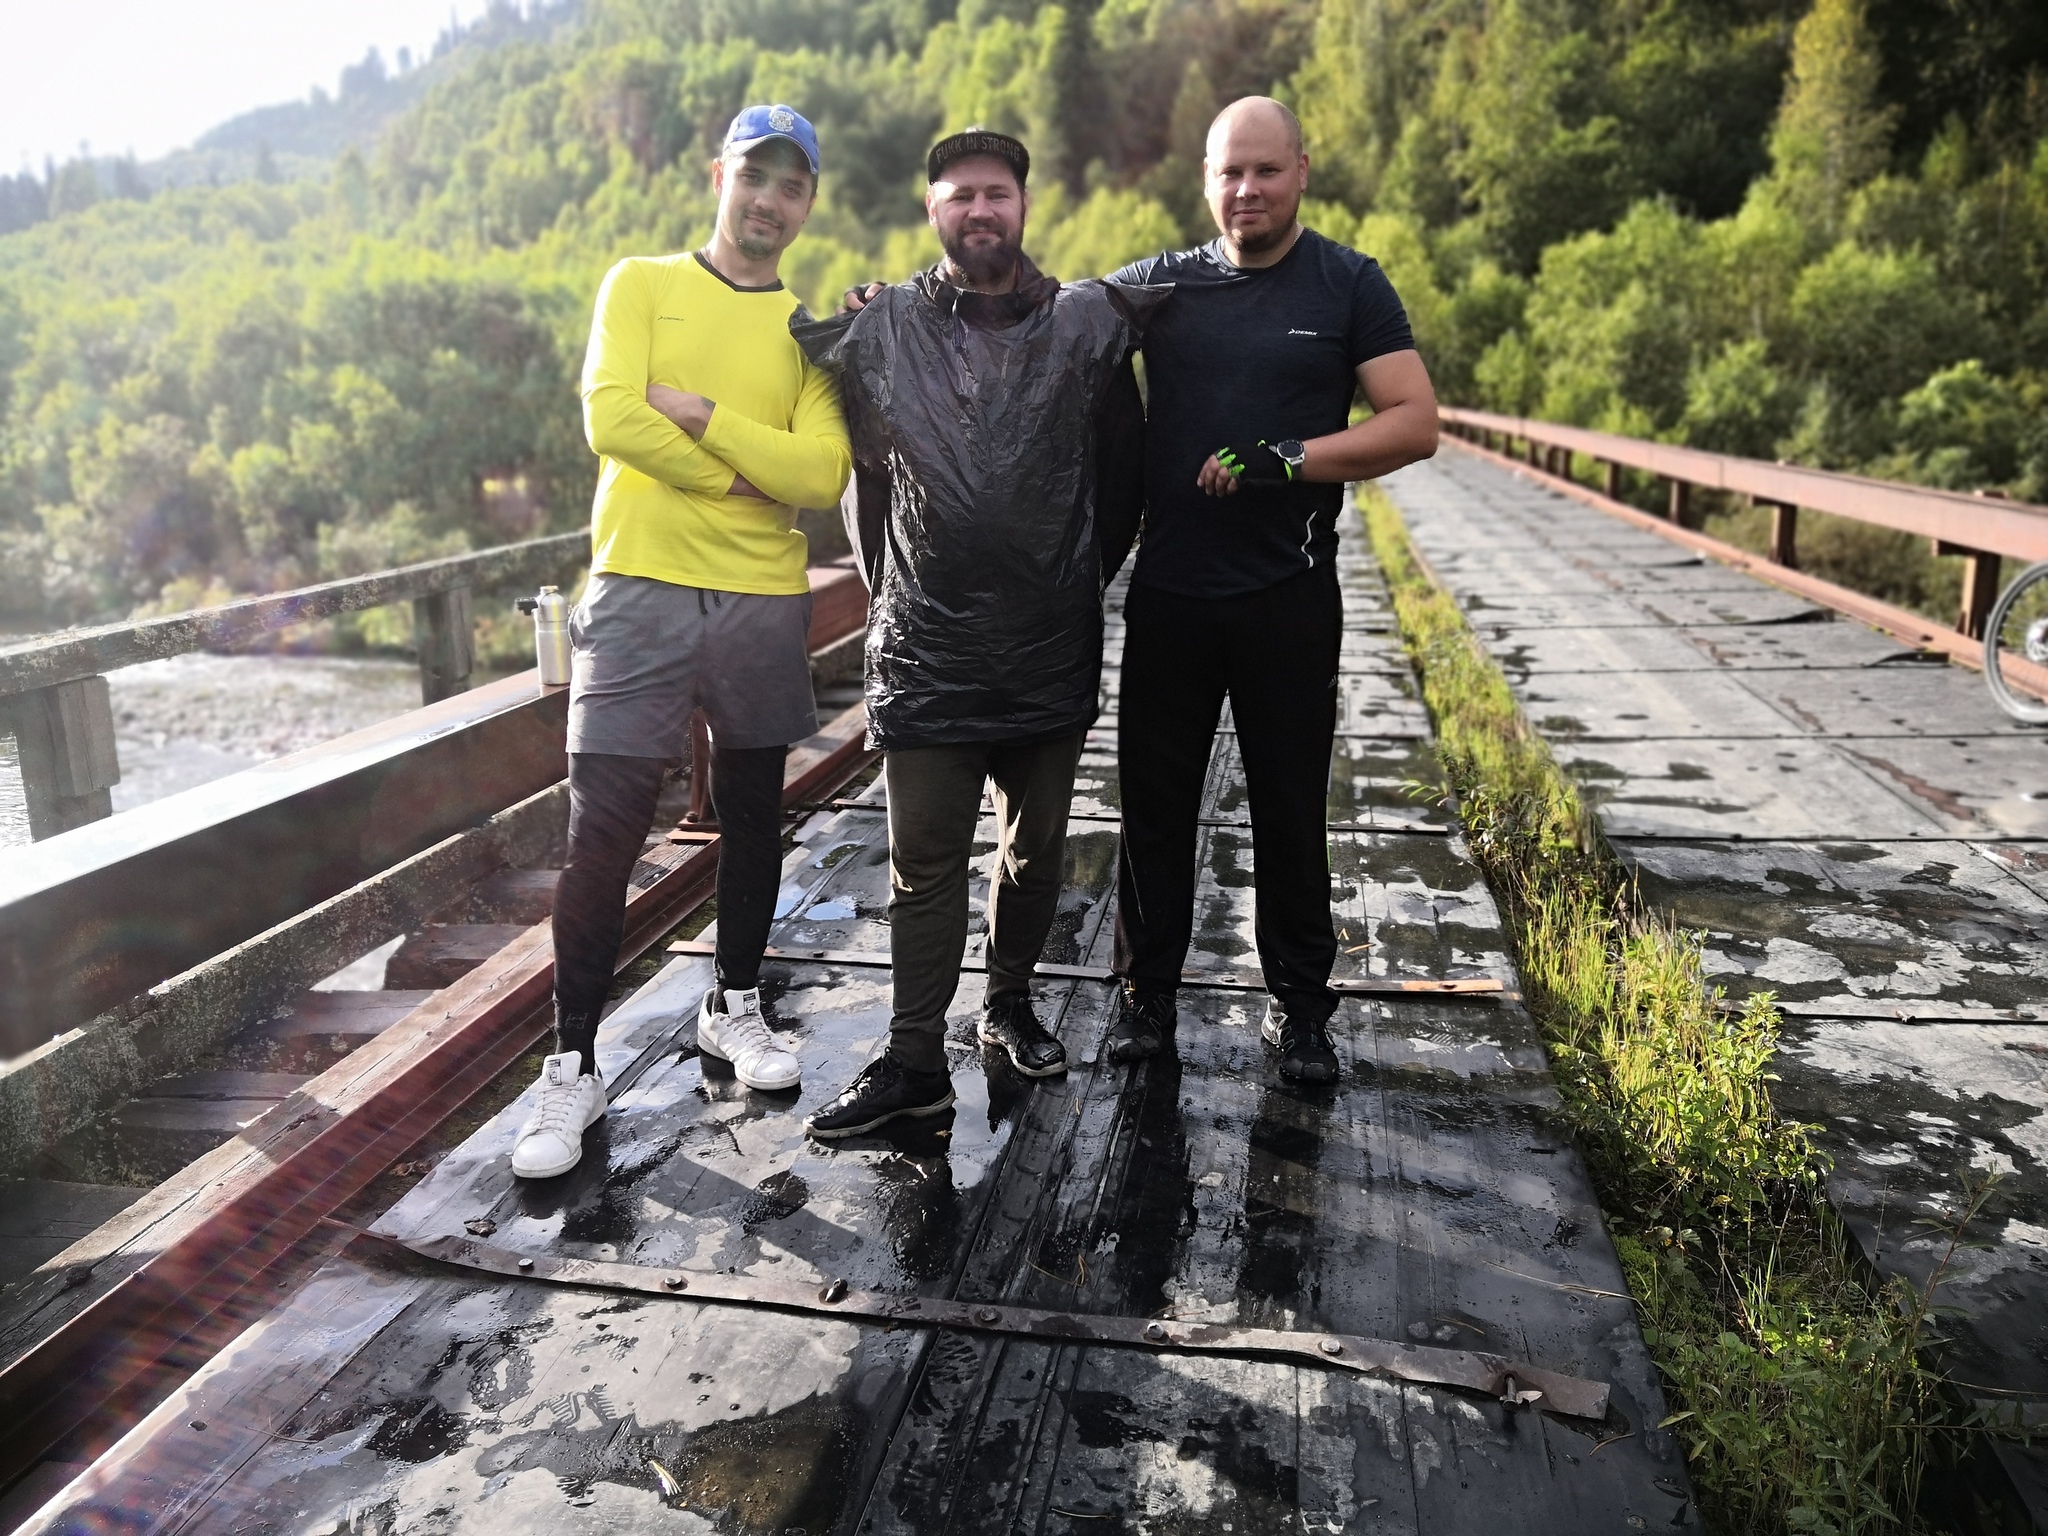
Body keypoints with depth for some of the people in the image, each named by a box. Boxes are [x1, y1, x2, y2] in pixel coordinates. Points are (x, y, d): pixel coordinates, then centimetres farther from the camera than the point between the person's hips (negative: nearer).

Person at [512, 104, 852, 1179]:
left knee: (753, 818, 13)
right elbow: (609, 419, -12)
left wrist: (697, 412, -13)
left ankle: (733, 1007, 33)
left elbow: (822, 475, -7)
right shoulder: (640, 284, 5)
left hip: (764, 602, 3)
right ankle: (573, 1067, 6)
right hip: (639, 590, -3)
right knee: (601, 834, -6)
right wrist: (747, 477, -8)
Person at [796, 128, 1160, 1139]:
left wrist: (1086, 579, 14)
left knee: (1037, 849, 14)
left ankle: (1011, 1001, 35)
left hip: (1052, 657, 1)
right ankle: (914, 1060, 13)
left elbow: (1123, 473, 11)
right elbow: (857, 468, 11)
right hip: (925, 656, -1)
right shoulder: (877, 329, 1)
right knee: (924, 863, 2)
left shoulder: (1090, 325, 2)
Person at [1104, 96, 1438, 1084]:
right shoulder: (1159, 284, 7)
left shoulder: (1349, 286, 2)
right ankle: (1146, 991, 23)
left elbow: (1416, 423, -4)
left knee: (1291, 805, 8)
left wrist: (1286, 461, -17)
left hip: (1288, 595, -1)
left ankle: (1298, 1003, 24)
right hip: (1168, 590, 2)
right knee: (1155, 800, 8)